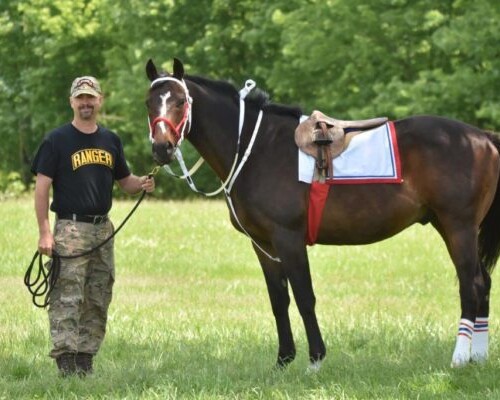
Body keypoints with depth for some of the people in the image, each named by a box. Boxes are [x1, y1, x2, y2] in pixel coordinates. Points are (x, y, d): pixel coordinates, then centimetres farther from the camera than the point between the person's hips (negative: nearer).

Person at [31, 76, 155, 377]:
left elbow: (125, 181, 21)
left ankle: (86, 359, 15)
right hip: (70, 229, -6)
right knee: (67, 299, -11)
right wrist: (44, 232, -14)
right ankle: (65, 360, -12)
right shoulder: (57, 140, -3)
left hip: (103, 228, 6)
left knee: (99, 301, 8)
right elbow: (42, 187, -6)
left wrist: (143, 184, -3)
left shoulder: (111, 141, 13)